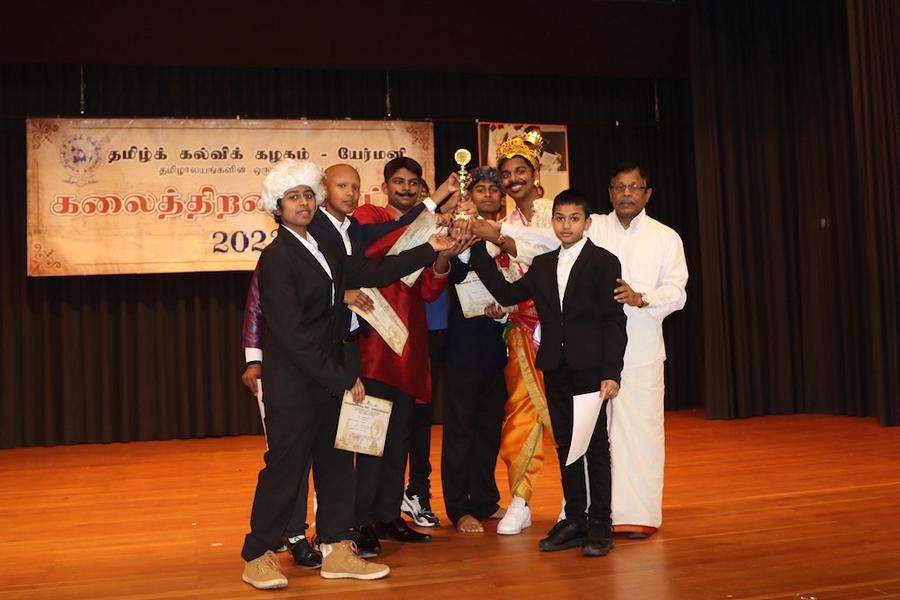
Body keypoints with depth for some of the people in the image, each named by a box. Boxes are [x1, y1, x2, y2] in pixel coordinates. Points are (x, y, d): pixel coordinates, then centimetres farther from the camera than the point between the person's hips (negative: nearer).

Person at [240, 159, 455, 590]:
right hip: (292, 385, -8)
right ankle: (257, 558, 14)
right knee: (284, 469, -1)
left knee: (336, 465, 12)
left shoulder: (322, 252, 13)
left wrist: (429, 250, 8)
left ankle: (336, 552, 23)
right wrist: (343, 379, -16)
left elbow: (373, 272, 10)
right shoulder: (277, 256, -12)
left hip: (327, 380, 8)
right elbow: (292, 332, -17)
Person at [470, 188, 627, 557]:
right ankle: (574, 520, 20)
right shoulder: (543, 265, 14)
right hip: (555, 370, 5)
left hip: (590, 369, -5)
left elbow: (614, 321, -6)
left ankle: (599, 525, 10)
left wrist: (610, 373, -14)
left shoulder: (604, 262, -2)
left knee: (595, 446, 1)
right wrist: (478, 250, 5)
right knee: (565, 445, 10)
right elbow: (508, 294, 7)